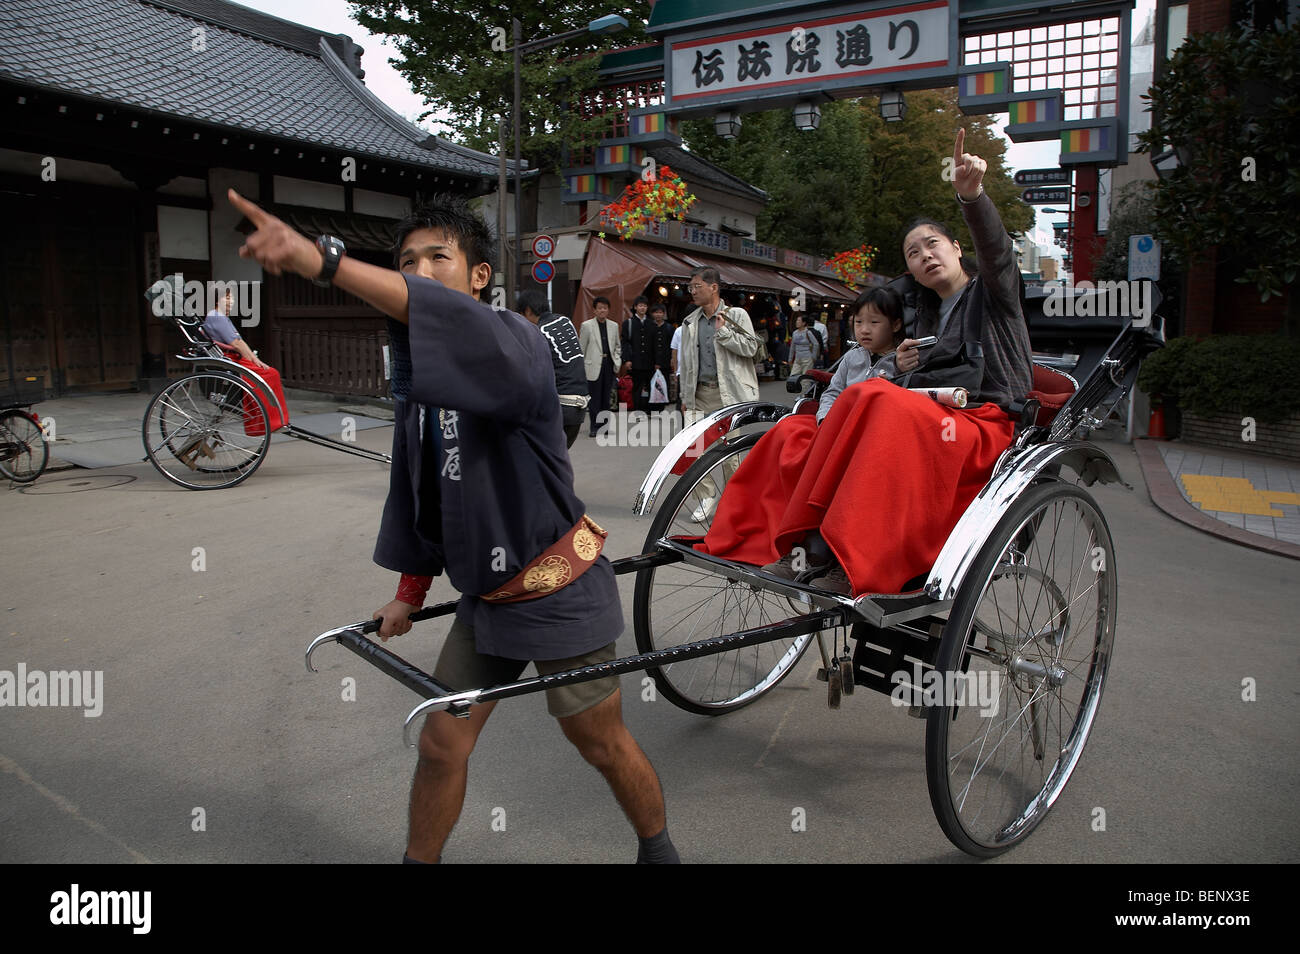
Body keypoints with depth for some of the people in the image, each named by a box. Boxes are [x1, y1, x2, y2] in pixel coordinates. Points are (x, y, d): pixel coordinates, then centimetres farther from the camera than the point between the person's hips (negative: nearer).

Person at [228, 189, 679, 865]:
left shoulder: (514, 343, -19)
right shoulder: (420, 384, 5)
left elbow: (458, 327, -43)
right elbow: (418, 494, 13)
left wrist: (321, 260, -52)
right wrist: (409, 593, 16)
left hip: (558, 595, -6)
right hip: (485, 598, 7)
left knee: (603, 745, 11)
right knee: (441, 745, 12)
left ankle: (658, 849, 38)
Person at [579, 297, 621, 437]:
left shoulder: (614, 326, 11)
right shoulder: (586, 326, -1)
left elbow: (617, 345, 21)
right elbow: (581, 348, 1)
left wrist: (616, 360, 6)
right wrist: (581, 367, -2)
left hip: (609, 365, 4)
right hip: (593, 366, -4)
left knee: (606, 397, 8)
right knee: (594, 398, -3)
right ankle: (594, 427, 4)